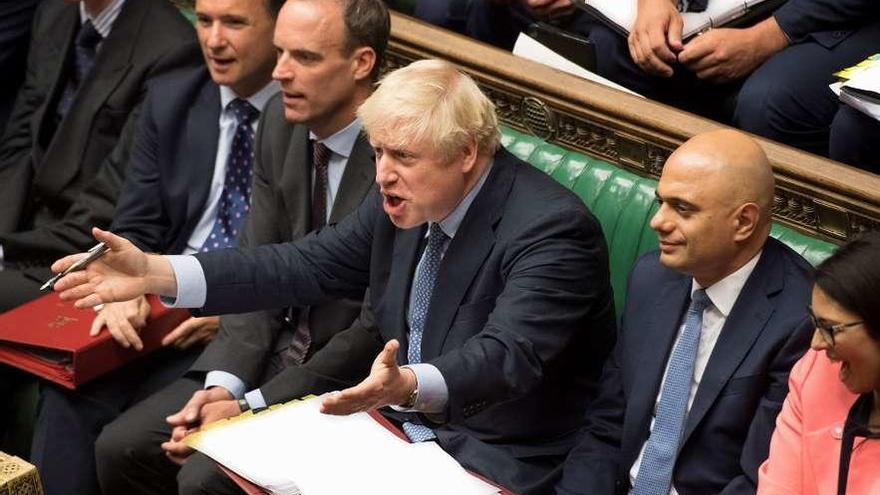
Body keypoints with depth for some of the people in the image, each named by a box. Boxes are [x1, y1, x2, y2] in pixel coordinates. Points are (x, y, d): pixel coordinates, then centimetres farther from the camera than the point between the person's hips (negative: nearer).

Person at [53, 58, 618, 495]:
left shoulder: (551, 229, -22)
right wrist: (154, 273, -4)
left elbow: (507, 356, -34)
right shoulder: (403, 198, 1)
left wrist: (408, 386, -55)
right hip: (398, 421, 8)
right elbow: (307, 266, 5)